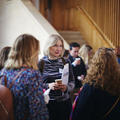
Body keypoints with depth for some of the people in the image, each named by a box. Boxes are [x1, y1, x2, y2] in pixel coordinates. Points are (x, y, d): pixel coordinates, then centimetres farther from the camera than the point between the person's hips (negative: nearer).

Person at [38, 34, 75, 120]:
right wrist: (48, 86, -17)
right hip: (47, 103, -2)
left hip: (64, 103, 2)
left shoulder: (66, 62, 4)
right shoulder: (41, 63, -3)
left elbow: (72, 82, 8)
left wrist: (66, 87, -13)